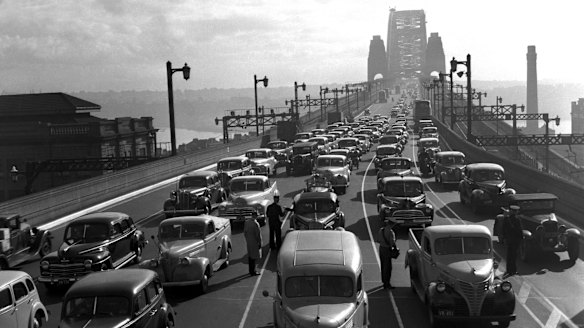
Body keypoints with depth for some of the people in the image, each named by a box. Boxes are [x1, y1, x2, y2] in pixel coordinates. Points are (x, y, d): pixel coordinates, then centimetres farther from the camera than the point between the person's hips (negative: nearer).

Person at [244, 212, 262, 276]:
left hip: (248, 241, 8)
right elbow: (258, 234, -18)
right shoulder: (255, 223, -22)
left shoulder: (246, 222, 1)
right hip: (254, 242, -8)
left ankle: (251, 270, 29)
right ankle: (253, 271, 7)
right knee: (254, 256, 1)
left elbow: (244, 232, 10)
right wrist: (259, 243, -9)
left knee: (250, 255, 18)